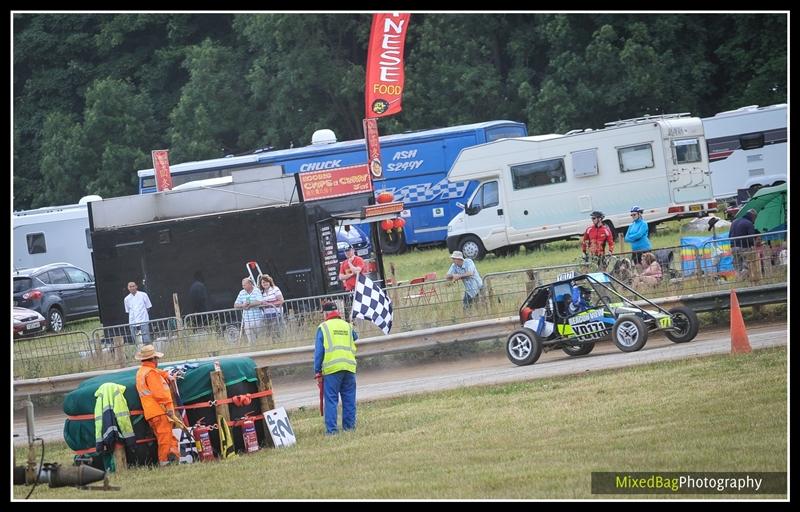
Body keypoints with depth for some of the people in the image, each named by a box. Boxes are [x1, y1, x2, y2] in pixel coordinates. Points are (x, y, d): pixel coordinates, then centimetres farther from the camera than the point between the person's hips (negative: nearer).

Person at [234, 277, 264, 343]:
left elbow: (260, 302, -17)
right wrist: (242, 305, -9)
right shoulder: (241, 293, 11)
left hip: (257, 320, -4)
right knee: (251, 340, 1)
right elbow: (235, 305, 12)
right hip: (247, 320, 4)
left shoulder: (257, 291, -2)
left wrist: (249, 305, -12)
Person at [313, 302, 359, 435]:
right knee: (349, 398, 13)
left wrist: (317, 371, 3)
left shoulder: (323, 327, 1)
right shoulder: (348, 326, 12)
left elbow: (318, 351, 0)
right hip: (349, 367, 4)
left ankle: (331, 428, -7)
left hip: (331, 368, -4)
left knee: (331, 399, -2)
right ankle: (349, 425, 15)